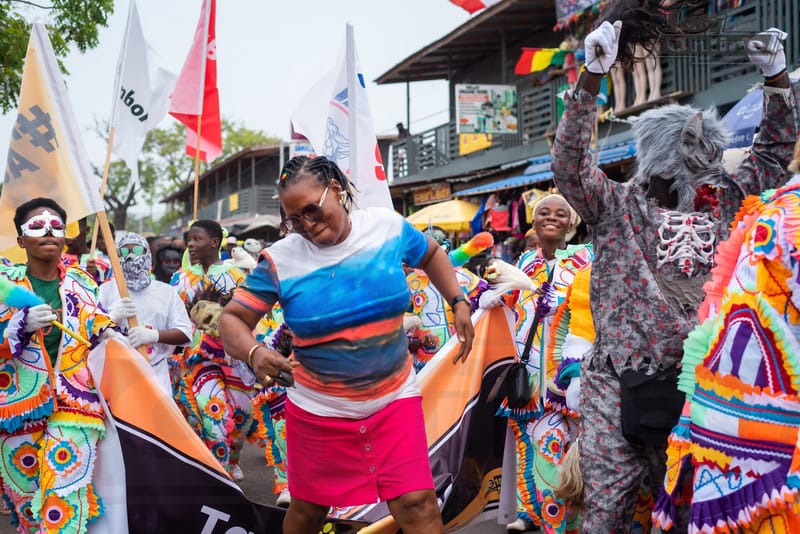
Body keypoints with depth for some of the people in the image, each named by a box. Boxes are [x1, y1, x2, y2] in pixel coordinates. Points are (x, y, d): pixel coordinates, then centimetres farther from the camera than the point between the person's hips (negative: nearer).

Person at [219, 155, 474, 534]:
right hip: (318, 409, 0)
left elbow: (431, 254, 15)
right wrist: (254, 353, -30)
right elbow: (232, 319, -8)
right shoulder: (280, 259, -11)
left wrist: (458, 302, 2)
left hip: (394, 398, 0)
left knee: (416, 503, -9)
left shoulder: (389, 227, -6)